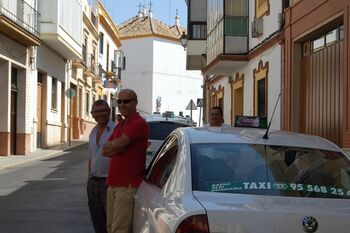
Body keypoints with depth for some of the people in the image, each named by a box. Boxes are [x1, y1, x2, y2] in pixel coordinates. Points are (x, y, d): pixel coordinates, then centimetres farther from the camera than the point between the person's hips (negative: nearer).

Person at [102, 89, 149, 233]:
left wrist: (111, 145, 0)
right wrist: (118, 146, -8)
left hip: (128, 185, -9)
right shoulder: (119, 125, 20)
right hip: (113, 183, 9)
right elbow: (105, 151, 12)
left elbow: (119, 143, -23)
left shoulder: (139, 123, -12)